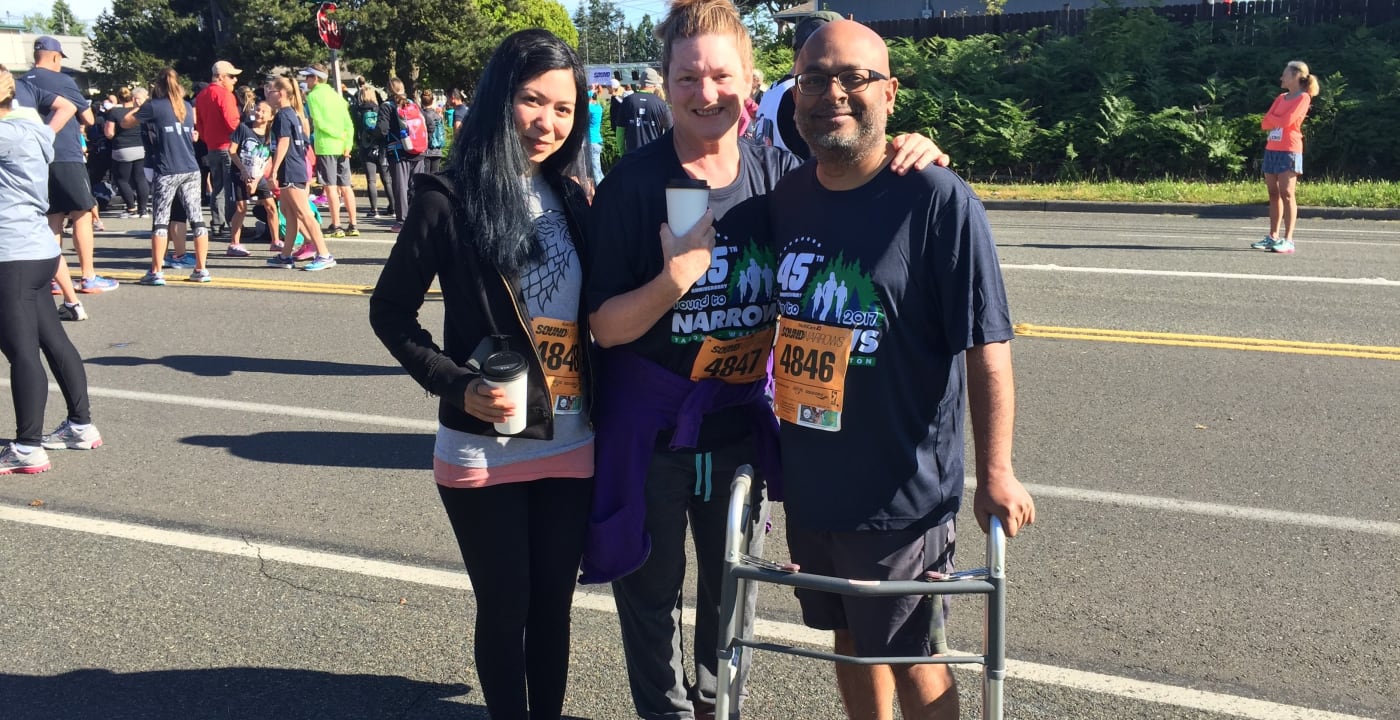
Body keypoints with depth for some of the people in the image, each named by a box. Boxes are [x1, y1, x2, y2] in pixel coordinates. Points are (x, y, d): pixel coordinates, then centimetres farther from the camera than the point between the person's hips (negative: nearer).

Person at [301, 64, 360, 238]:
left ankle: (336, 226, -3)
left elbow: (319, 122, -13)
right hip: (342, 146, 6)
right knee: (345, 186, 8)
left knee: (331, 186, -3)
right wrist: (348, 142, -1)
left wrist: (339, 136, -7)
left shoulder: (313, 96, -3)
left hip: (325, 146, -6)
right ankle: (352, 226, 9)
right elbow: (349, 123, 5)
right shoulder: (335, 95, 14)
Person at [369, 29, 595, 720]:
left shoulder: (572, 199, 5)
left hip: (572, 446, 4)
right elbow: (390, 311, -3)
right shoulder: (449, 198, -8)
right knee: (505, 608, 9)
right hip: (484, 450, -4)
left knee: (553, 604, 15)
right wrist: (457, 386, -15)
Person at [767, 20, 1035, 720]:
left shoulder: (939, 201, -16)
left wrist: (995, 472, -16)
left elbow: (985, 347, -15)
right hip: (807, 480, 6)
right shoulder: (786, 197, 2)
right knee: (850, 638, 21)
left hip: (901, 491, -5)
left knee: (911, 659, 10)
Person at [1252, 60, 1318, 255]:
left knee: (1287, 194, -10)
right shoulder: (1280, 98, 17)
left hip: (1289, 151, -7)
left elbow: (1287, 121, -16)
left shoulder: (1303, 98, -4)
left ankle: (1288, 240, -11)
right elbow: (1265, 124, 9)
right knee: (1273, 193, 7)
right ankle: (1273, 237, 11)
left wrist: (1271, 118, 1)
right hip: (1272, 149, 7)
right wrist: (1277, 120, -9)